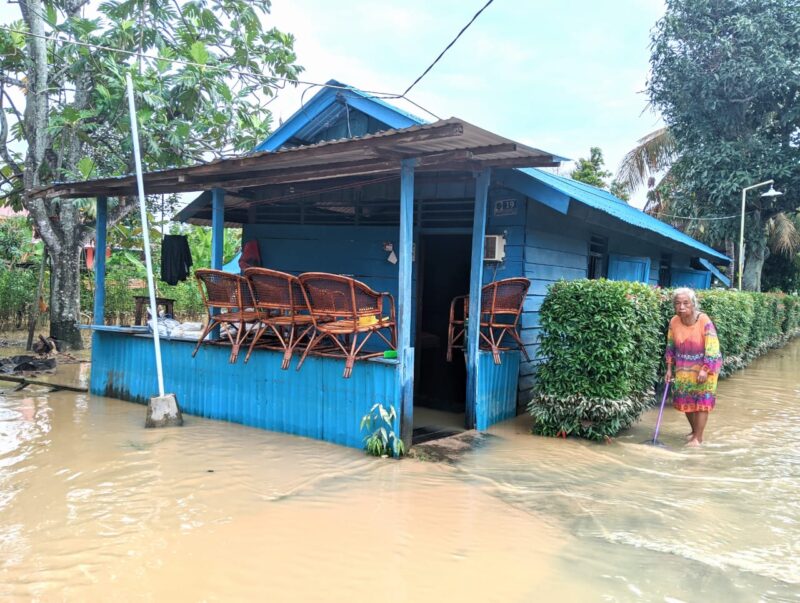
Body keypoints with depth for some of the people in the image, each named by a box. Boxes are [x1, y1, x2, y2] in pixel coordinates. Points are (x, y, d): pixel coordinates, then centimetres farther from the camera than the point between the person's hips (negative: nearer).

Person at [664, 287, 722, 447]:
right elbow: (671, 346, 3)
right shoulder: (674, 322, -10)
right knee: (685, 401, 11)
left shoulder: (704, 321, -23)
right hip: (684, 368, 5)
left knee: (702, 401, -3)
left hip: (705, 366, -4)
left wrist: (705, 370, -26)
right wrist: (669, 368, 3)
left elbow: (712, 347, -22)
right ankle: (695, 430, 32)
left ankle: (698, 437, 5)